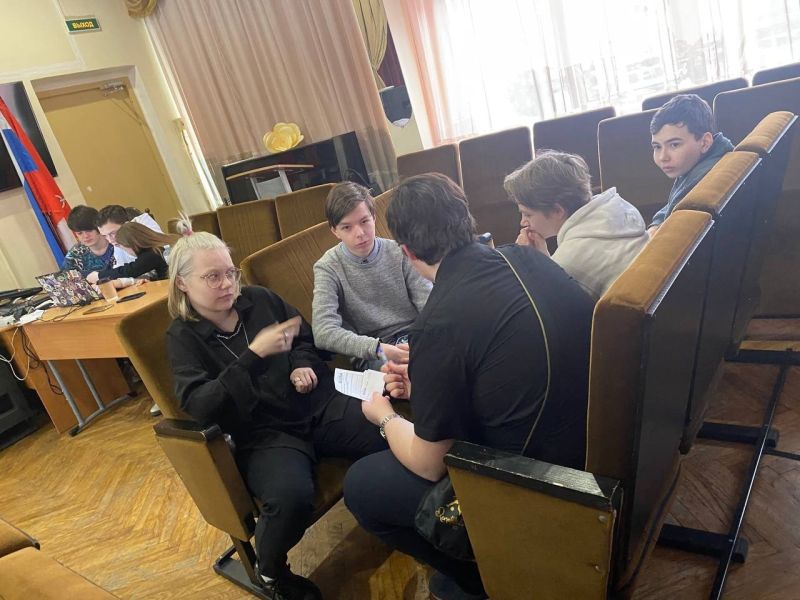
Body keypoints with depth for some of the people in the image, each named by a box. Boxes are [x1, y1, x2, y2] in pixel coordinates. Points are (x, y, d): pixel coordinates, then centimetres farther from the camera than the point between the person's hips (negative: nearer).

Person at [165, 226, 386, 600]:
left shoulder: (259, 298, 8)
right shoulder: (183, 337, -2)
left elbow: (307, 339, 20)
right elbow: (198, 405, -19)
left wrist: (303, 365, -3)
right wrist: (254, 354, -27)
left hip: (318, 404, 4)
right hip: (263, 434, -3)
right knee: (291, 496, -34)